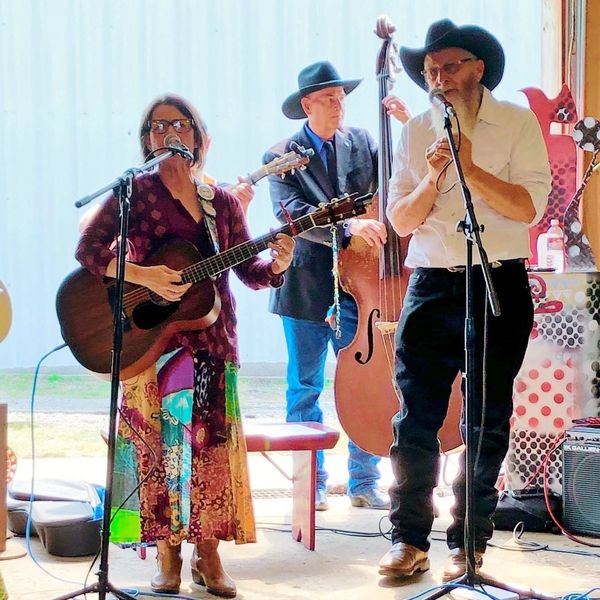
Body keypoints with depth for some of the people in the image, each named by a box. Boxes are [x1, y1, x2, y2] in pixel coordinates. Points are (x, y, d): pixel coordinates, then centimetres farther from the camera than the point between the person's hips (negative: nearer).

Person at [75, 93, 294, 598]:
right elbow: (88, 250, -8)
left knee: (213, 444, 1)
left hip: (212, 341, 3)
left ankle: (208, 555, 10)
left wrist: (276, 264, -13)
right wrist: (143, 276, -21)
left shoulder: (221, 201, 11)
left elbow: (249, 271, 9)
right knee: (160, 444, -2)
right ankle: (168, 557, 7)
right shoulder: (136, 192, 0)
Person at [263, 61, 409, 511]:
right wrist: (348, 226, -29)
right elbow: (291, 213, -17)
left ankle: (364, 483, 15)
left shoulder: (362, 143, 8)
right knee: (305, 388, 7)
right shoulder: (282, 157, -2)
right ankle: (312, 484, 18)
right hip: (307, 288, -2)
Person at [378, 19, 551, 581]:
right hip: (430, 287, 3)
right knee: (415, 418, 1)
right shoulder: (415, 133, 9)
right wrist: (432, 179, -11)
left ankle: (468, 543, 13)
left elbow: (531, 206, -11)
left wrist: (471, 169, -18)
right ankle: (409, 539, 9)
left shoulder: (517, 123, 0)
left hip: (499, 287, -2)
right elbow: (400, 221, 6)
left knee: (487, 423, 4)